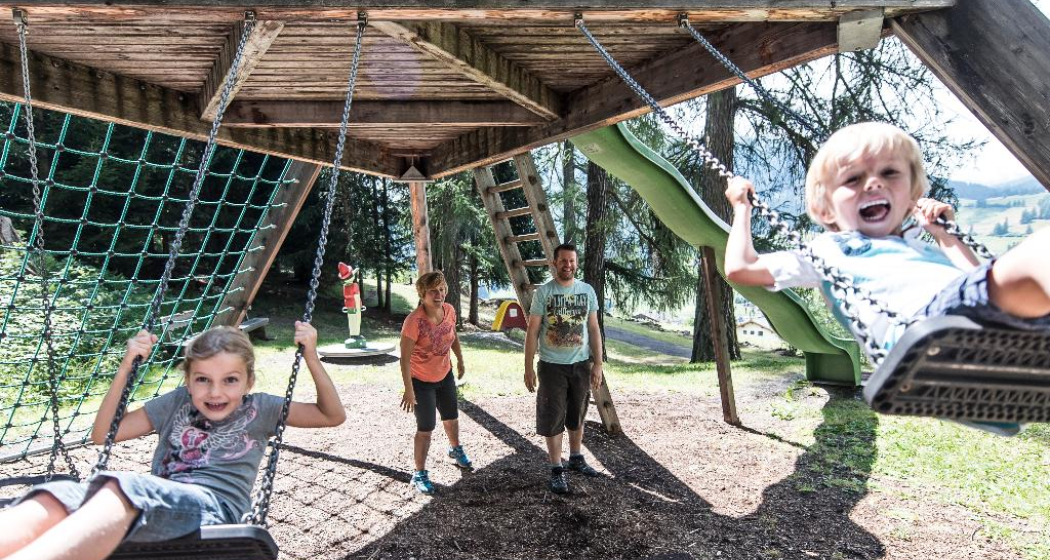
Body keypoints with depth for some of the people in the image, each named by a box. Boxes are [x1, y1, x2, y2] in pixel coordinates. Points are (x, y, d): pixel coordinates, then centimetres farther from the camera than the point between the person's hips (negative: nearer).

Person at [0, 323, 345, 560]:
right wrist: (126, 367, 11)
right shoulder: (177, 403, 22)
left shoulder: (258, 410, 13)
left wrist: (311, 358, 0)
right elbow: (103, 434, 22)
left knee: (123, 488, -36)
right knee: (56, 500, -28)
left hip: (216, 507, -4)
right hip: (157, 508, 4)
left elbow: (331, 416, 11)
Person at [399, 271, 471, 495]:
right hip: (421, 381, -6)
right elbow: (405, 358, -26)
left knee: (452, 417, 23)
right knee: (425, 429, 0)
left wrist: (460, 361, 18)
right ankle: (420, 474, 20)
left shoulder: (449, 311, -12)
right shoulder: (414, 321, -30)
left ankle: (455, 449, 52)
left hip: (445, 375, 6)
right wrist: (409, 390, -26)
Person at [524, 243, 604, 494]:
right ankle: (557, 469, 14)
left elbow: (594, 330, 6)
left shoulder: (587, 291, 2)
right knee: (553, 418, 1)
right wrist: (528, 367, -8)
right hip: (552, 366, -3)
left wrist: (597, 364, 1)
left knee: (576, 416, 17)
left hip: (581, 364, 3)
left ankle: (576, 458, 35)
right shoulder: (543, 292, -7)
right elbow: (532, 332, -5)